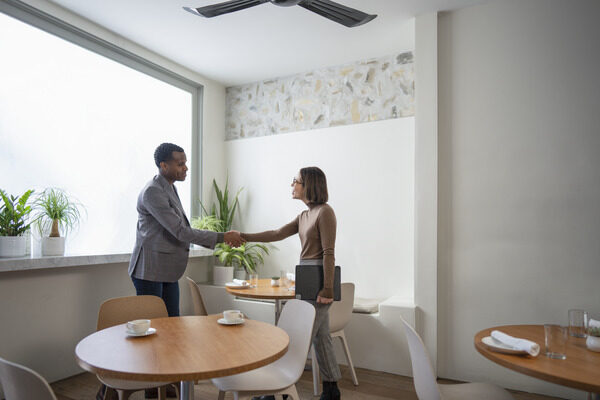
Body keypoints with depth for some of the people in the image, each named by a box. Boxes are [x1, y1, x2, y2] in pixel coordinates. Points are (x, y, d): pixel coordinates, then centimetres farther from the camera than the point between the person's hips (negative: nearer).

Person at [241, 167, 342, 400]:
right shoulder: (304, 216, 15)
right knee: (319, 336, 14)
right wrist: (244, 237, 5)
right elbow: (277, 234, 9)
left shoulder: (325, 212, -11)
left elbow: (329, 253, -16)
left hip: (318, 279, -9)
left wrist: (328, 289, -17)